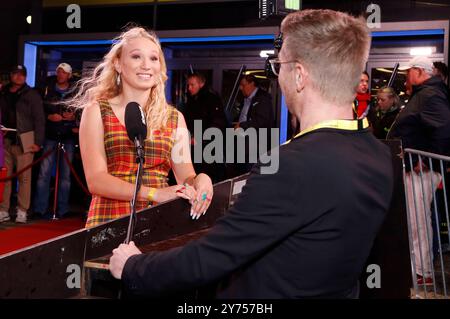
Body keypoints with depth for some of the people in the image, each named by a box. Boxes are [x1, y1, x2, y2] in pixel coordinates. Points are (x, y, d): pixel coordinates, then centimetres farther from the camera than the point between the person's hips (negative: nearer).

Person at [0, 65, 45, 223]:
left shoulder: (32, 94, 2)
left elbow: (39, 119, -1)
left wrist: (38, 142, -7)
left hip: (24, 142, -3)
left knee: (24, 177, -3)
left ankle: (22, 212, 2)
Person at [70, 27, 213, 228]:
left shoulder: (174, 118, 12)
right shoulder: (96, 111, 3)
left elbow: (185, 176, 6)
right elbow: (96, 180, -7)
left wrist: (200, 180, -17)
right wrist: (155, 193, -19)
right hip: (111, 220, -5)